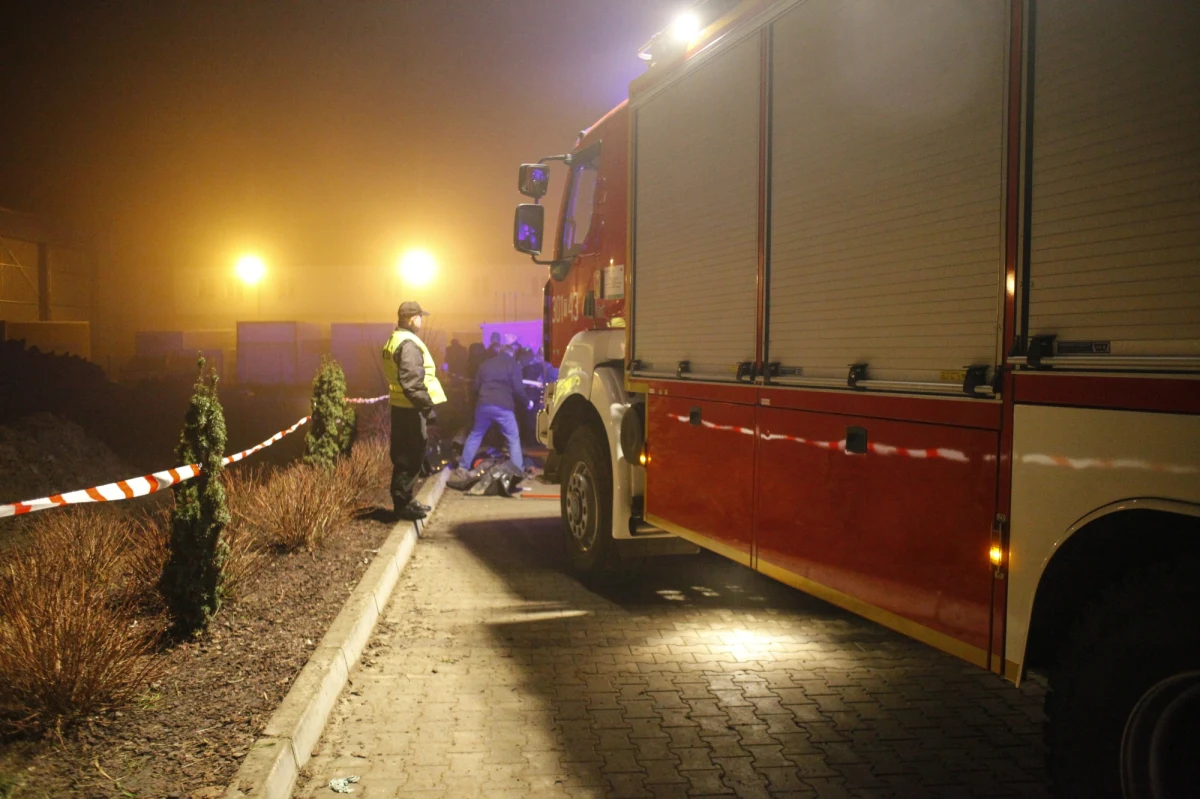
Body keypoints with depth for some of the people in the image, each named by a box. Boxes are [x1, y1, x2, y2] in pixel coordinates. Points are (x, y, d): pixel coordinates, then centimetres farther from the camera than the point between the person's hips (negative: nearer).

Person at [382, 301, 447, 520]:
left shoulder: (394, 341, 16)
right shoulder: (409, 343, -17)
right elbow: (413, 382, -25)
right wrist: (428, 406, -22)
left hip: (400, 405, 10)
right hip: (411, 408, -10)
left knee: (404, 456, 16)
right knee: (411, 458, -5)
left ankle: (405, 500, 24)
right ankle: (403, 503, 0)